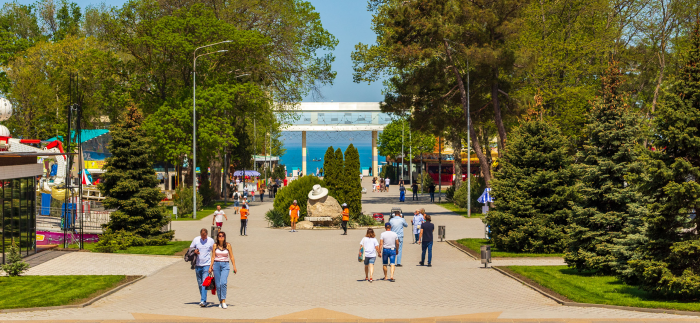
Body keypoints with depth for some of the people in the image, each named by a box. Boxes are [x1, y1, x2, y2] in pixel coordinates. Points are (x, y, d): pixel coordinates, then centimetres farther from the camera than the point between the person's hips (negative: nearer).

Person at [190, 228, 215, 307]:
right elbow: (190, 249, 12)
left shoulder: (211, 241, -2)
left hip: (207, 265, -3)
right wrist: (194, 251, -11)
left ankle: (203, 301, -21)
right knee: (200, 284, 11)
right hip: (198, 265, 3)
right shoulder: (196, 240, 1)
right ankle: (202, 299, 23)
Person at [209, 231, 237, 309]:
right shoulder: (215, 245, 5)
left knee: (223, 283, -20)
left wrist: (234, 267, -1)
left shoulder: (228, 245, 1)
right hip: (216, 264, 2)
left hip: (225, 265, -2)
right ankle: (220, 302, 13)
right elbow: (213, 256, 7)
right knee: (218, 284, 2)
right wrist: (210, 267, 1)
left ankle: (223, 301, -17)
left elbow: (231, 257, 3)